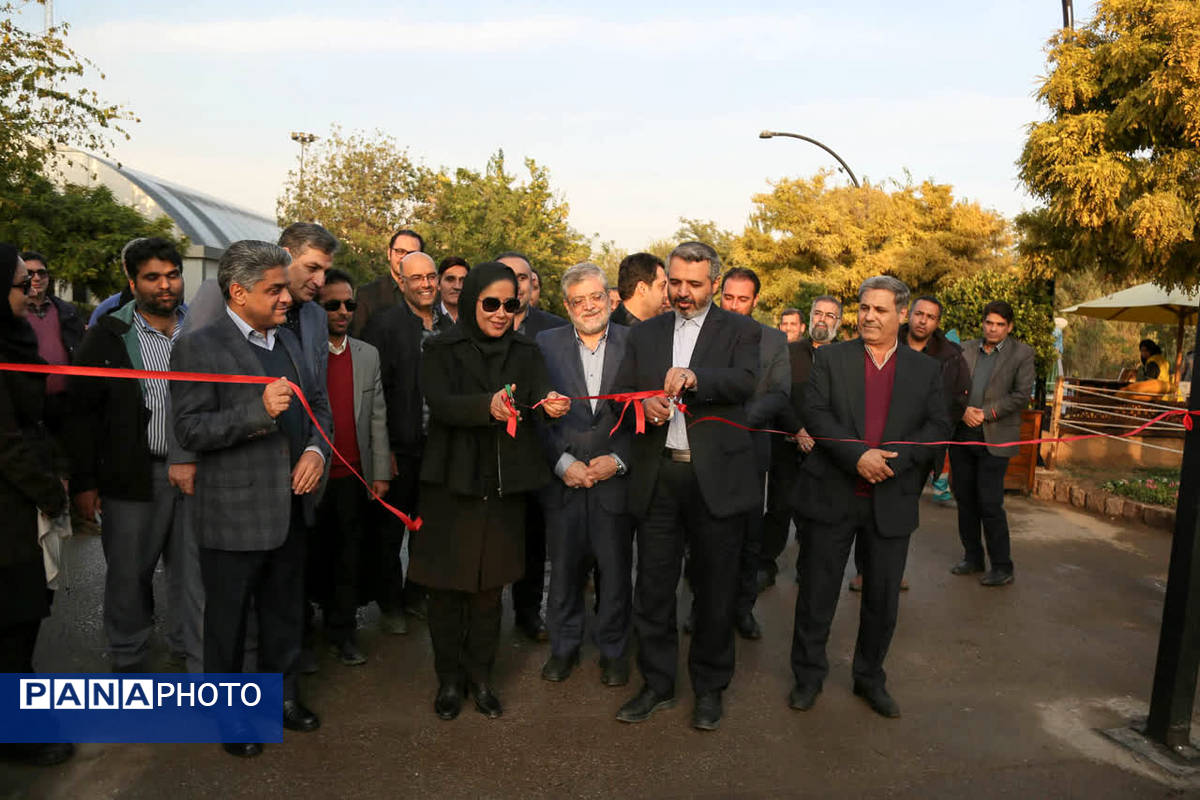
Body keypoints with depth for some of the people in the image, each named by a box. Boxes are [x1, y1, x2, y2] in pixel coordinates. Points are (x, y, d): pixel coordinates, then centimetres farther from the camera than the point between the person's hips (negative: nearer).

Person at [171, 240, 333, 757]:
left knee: (285, 612, 21)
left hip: (290, 506, 7)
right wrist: (258, 411, -30)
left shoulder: (289, 341, 10)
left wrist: (317, 449, -5)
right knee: (228, 620, 12)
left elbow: (318, 403, 14)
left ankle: (283, 695, 40)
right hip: (234, 514, -6)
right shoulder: (198, 348, -13)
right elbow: (189, 429, -18)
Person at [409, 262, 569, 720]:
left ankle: (480, 677, 27)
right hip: (451, 485, -2)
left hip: (504, 488, 2)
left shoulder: (525, 353, 8)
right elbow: (441, 403, -18)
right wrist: (487, 406, -37)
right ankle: (449, 679, 25)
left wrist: (552, 406, -33)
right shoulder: (442, 351, -1)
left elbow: (541, 395, -9)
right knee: (447, 587, 7)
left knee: (489, 587, 11)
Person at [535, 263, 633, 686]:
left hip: (616, 477, -1)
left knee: (615, 571, 9)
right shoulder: (546, 345, 3)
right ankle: (564, 646, 32)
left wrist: (618, 460, -11)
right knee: (563, 568, 12)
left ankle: (613, 651, 29)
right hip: (562, 478, 1)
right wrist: (563, 462, -9)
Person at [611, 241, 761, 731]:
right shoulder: (644, 334, 14)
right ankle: (657, 684, 27)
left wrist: (696, 377, -31)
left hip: (717, 476, -3)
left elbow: (746, 381, -14)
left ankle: (709, 687, 27)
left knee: (715, 588, 9)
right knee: (653, 585, 9)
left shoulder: (740, 331, 3)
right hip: (657, 476, 3)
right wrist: (643, 404, -13)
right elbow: (619, 392, 9)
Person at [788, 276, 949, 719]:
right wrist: (857, 456, -20)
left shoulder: (925, 369, 8)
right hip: (832, 495, -1)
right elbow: (814, 412, -9)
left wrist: (895, 458, -16)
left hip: (892, 500, 2)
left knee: (883, 597, 12)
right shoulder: (830, 358, 2)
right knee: (817, 591, 7)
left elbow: (938, 426, 1)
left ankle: (870, 678, 32)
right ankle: (808, 675, 25)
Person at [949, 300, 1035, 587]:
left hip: (994, 438, -4)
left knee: (990, 503, -6)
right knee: (965, 499, 9)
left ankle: (1002, 566, 8)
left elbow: (1022, 395, -6)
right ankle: (972, 557, 23)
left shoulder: (1022, 353, 1)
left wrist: (984, 413, -12)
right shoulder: (966, 348, 10)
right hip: (962, 434, 4)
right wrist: (963, 410, -11)